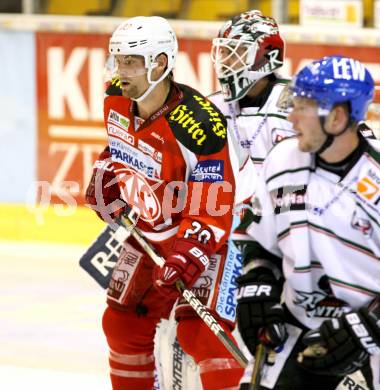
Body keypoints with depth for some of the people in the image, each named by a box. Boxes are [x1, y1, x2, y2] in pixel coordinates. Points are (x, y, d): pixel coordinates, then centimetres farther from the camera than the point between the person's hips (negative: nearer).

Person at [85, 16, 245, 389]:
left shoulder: (197, 126, -31)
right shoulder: (116, 99, -7)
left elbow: (212, 208, -30)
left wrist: (188, 257, -39)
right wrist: (107, 173, 8)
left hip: (198, 234, -8)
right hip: (146, 229, 8)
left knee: (201, 331, -18)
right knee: (124, 323, 13)